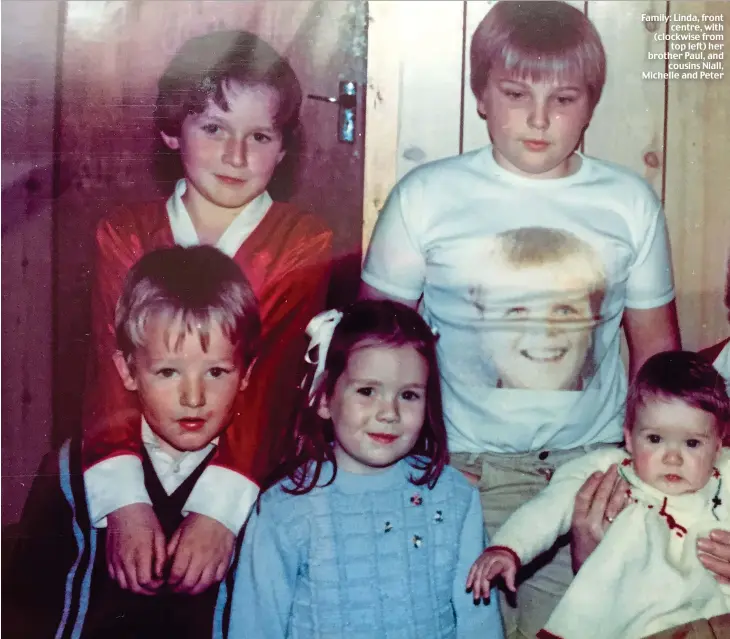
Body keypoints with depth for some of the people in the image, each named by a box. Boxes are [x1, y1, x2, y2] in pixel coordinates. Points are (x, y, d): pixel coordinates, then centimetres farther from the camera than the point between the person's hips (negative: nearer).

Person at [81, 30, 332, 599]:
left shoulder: (303, 242, 0)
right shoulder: (125, 234, 5)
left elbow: (271, 378, -12)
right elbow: (114, 366, -8)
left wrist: (221, 509, -26)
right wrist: (125, 503, -23)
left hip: (249, 480, -2)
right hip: (141, 465, 2)